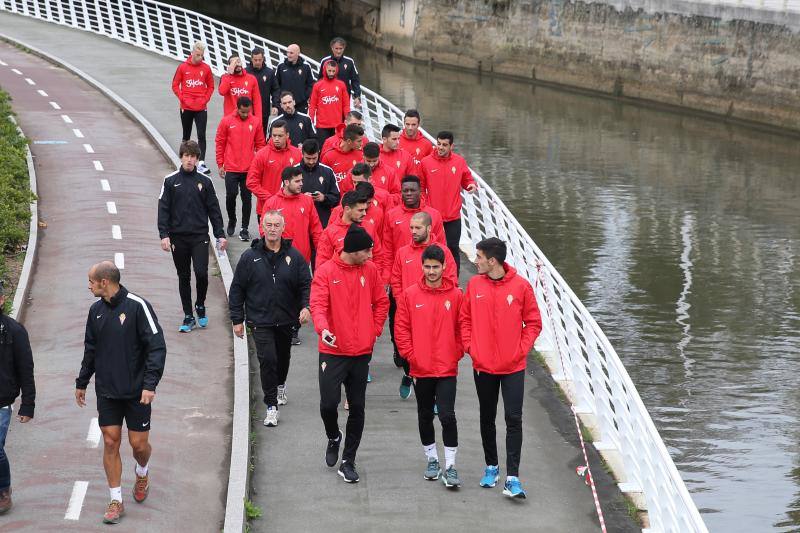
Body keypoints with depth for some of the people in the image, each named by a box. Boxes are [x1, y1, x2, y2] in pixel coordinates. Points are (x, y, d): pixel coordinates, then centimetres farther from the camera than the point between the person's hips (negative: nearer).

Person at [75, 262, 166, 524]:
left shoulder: (137, 306, -14)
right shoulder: (96, 310, 5)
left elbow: (157, 347, -15)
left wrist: (150, 384, -21)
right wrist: (82, 382, 20)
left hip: (137, 391, -4)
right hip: (106, 391, 4)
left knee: (139, 443, 3)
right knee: (110, 443, 2)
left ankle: (142, 474, 36)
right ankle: (116, 501, 9)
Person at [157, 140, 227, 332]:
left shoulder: (204, 182, 5)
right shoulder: (171, 181, 2)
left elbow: (213, 210, 9)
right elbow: (163, 209, 1)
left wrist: (220, 235, 5)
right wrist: (164, 235, -8)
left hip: (200, 237, 0)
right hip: (178, 237, 0)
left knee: (201, 273, -13)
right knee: (184, 278, 7)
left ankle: (200, 306, 13)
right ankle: (188, 317, 16)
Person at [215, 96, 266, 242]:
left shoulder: (256, 122, 1)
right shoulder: (226, 121, -2)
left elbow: (260, 144, 7)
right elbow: (220, 143, 3)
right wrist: (220, 165, 2)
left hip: (249, 169, 1)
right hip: (231, 169, -1)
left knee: (247, 198, 4)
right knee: (231, 196, 3)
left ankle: (245, 228, 12)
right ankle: (231, 221, 28)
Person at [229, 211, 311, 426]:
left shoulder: (294, 256, -2)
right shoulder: (250, 257, -4)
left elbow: (306, 285, 1)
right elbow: (237, 290, 2)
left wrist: (305, 306, -18)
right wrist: (237, 319, -1)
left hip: (287, 320, 2)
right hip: (260, 321, -2)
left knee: (283, 357, 20)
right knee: (267, 359, -13)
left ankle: (280, 385, 50)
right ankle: (271, 406, -7)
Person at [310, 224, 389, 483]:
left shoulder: (370, 270, 2)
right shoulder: (326, 272, -10)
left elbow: (381, 302, 12)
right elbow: (318, 304, -18)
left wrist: (375, 330, 2)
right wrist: (322, 328, -36)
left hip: (362, 352, 3)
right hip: (333, 351, -3)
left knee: (357, 408, 6)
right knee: (328, 403, -8)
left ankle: (348, 461, 17)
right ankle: (334, 438, 26)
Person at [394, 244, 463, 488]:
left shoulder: (456, 295, -2)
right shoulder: (409, 295, -1)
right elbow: (401, 328, 0)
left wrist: (456, 354, -4)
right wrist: (411, 355, -6)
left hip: (447, 369, -2)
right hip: (420, 369, 2)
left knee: (447, 415, -9)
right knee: (425, 416, 13)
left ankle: (450, 466, -1)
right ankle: (432, 460, 28)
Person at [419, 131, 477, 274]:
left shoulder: (459, 161, 2)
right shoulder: (426, 162, -3)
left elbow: (466, 180, 13)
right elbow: (420, 188, 3)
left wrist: (472, 185, -10)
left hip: (453, 217, 1)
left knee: (453, 249, 6)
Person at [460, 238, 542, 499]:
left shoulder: (521, 286, -8)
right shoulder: (474, 284, -1)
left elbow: (533, 323, -1)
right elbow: (465, 319, 7)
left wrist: (521, 350, -9)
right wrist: (470, 348, -3)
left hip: (513, 367, -3)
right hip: (483, 366, 3)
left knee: (514, 420, -5)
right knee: (487, 418, 14)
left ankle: (512, 478, -6)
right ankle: (491, 466, 31)